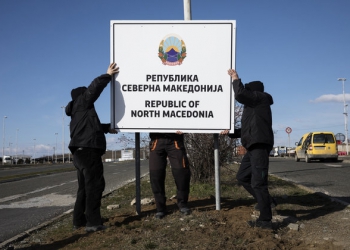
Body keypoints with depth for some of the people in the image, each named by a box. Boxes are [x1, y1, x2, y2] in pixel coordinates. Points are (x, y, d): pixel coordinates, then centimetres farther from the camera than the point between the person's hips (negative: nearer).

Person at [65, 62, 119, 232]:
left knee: (85, 187, 14)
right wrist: (108, 75, -5)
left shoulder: (78, 110, 25)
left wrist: (107, 128, 30)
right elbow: (94, 88, -14)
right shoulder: (82, 103, -1)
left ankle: (79, 220, 17)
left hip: (81, 152, 10)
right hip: (88, 150, -10)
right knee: (95, 185, -10)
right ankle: (93, 222, -12)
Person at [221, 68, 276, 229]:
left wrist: (235, 78, -5)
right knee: (242, 177, 15)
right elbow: (247, 130, 32)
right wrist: (230, 132, 25)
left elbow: (240, 95, -20)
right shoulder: (253, 105, 28)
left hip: (260, 146, -11)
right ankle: (266, 201, 19)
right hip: (254, 146, 11)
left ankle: (265, 220, -6)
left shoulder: (260, 97, -1)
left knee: (258, 182, -10)